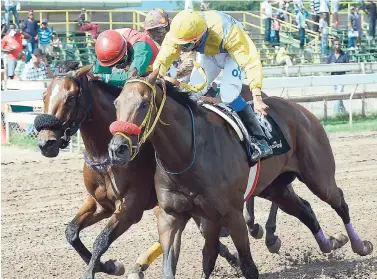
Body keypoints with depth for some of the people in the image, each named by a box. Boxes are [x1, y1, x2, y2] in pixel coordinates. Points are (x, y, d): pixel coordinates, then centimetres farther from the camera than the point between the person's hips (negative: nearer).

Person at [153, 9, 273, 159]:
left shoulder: (227, 32, -44)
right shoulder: (177, 34, -32)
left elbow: (251, 62, -45)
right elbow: (161, 63, -28)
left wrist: (257, 98, -52)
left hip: (233, 52, -5)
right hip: (207, 55, 5)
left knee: (228, 94, -24)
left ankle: (261, 142, -19)